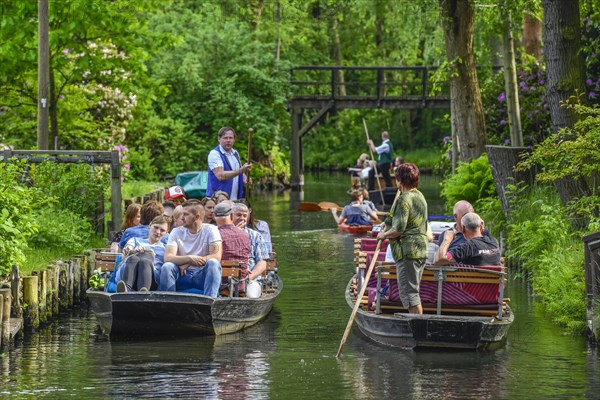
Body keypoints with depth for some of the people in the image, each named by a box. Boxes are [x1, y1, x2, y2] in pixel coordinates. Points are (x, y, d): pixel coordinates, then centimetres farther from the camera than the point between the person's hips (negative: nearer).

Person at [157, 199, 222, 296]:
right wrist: (189, 258, -26)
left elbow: (216, 256, -13)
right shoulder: (177, 232, 6)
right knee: (166, 267, -27)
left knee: (213, 263, -31)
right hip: (182, 276, 2)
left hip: (203, 275, -1)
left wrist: (187, 264, -13)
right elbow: (167, 258, -8)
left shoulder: (210, 230, 0)